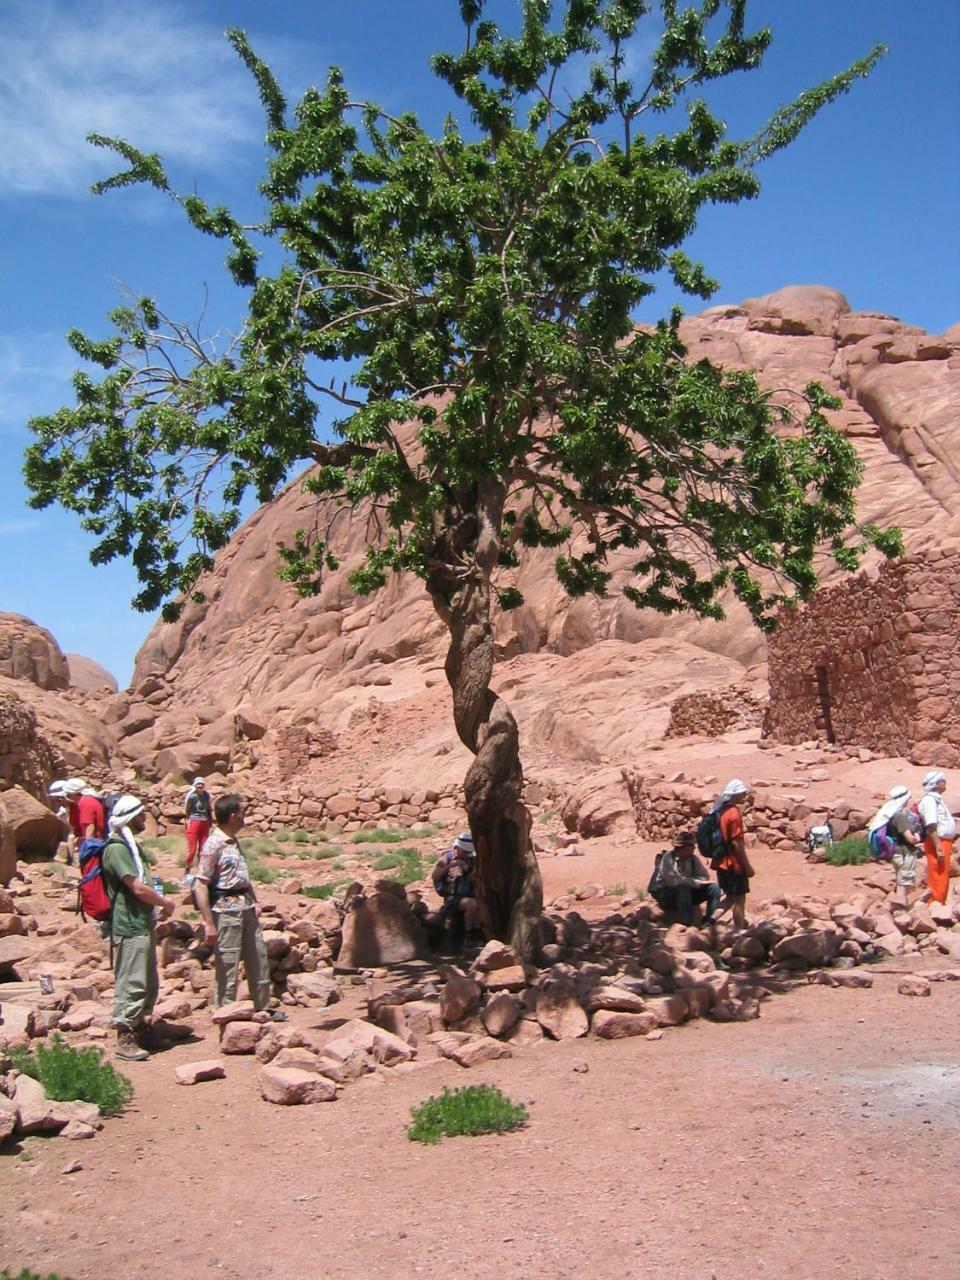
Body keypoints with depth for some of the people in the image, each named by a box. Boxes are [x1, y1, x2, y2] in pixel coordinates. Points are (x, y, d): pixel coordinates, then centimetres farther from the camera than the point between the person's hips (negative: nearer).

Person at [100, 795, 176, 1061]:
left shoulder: (130, 845, 15)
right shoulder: (117, 849, -17)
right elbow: (138, 889, -22)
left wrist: (159, 905, 9)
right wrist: (166, 903, -8)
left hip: (143, 925, 10)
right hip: (129, 928, -10)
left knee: (149, 984, 16)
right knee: (131, 984, -5)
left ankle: (139, 1029, 27)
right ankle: (125, 1040, 1)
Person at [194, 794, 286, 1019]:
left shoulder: (234, 842, 11)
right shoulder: (214, 845, -15)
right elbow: (200, 886, -19)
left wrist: (254, 901, 13)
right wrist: (209, 923, -22)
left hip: (246, 908, 9)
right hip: (226, 910, -9)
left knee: (258, 959, 16)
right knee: (228, 966, 0)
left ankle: (263, 1008, 29)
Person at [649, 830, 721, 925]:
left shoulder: (693, 858, -1)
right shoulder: (668, 857, -19)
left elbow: (705, 876, -7)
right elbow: (673, 880, -31)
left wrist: (687, 881, -24)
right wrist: (697, 882, -26)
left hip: (688, 892, 6)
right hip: (666, 895, -5)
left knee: (714, 888, -12)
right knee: (683, 888, -38)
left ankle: (708, 921, -7)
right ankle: (687, 925, -31)